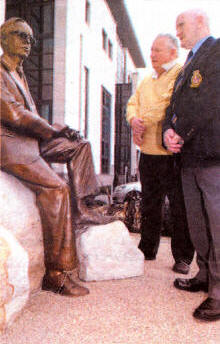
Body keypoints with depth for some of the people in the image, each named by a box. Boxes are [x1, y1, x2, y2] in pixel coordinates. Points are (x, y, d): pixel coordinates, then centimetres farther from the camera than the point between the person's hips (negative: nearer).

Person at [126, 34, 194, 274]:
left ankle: (182, 257, 14)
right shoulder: (147, 80, 22)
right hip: (148, 151, 7)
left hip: (173, 153, -7)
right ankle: (147, 250, 29)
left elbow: (171, 105, -17)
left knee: (180, 207, 0)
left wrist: (143, 122, -11)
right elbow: (132, 103, 18)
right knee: (149, 204, 15)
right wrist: (134, 120, -4)